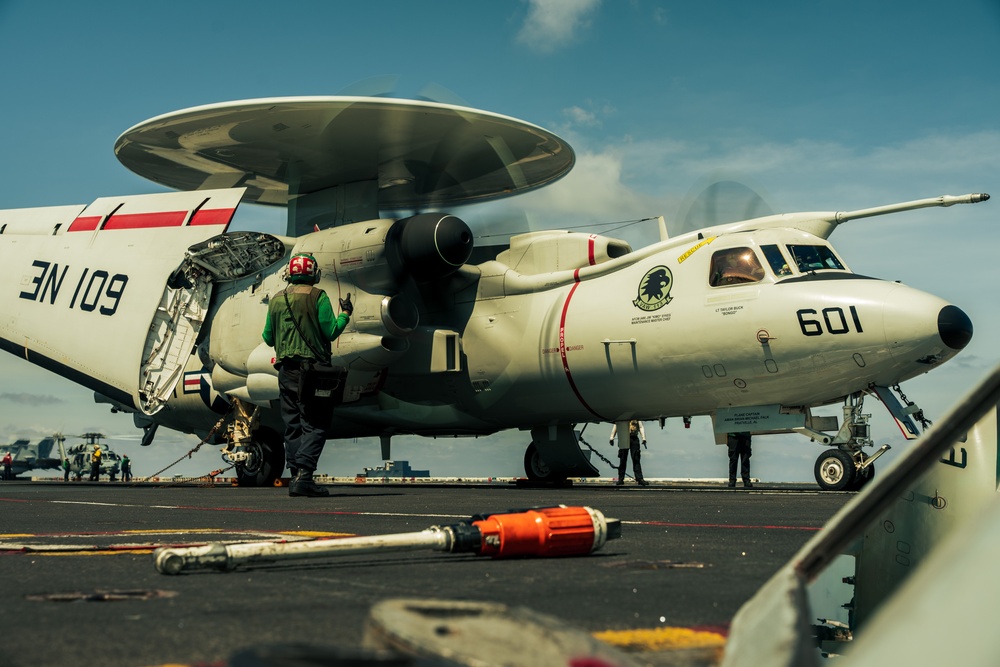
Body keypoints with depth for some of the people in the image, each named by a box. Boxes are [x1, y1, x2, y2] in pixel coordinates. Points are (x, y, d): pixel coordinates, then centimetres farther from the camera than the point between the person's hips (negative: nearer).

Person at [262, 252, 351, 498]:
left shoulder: (276, 300, 10)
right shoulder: (317, 297, -5)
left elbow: (268, 338, 15)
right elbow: (330, 332, -9)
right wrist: (345, 314, 8)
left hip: (286, 369, 5)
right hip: (312, 367, -5)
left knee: (292, 426, 10)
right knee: (314, 425, -4)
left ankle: (295, 477, 9)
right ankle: (304, 475, -17)